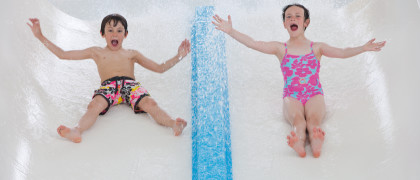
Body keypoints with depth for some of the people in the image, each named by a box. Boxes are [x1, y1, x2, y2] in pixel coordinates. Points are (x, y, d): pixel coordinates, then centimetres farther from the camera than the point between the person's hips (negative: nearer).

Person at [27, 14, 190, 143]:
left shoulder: (132, 54, 29)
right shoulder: (96, 52, 27)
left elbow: (160, 68, 29)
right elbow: (63, 54, 26)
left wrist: (179, 56, 18)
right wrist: (40, 37, 23)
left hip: (131, 84, 1)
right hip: (108, 86, 0)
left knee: (149, 103, -32)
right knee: (95, 105, -36)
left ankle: (173, 124, -57)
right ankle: (77, 130, -63)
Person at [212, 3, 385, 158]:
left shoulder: (317, 48, 17)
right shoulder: (280, 48, 15)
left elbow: (342, 52, 6)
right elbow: (253, 44, 5)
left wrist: (363, 48, -11)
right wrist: (230, 31, -4)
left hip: (314, 94, 1)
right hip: (291, 97, 0)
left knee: (313, 118, -33)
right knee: (297, 120, -34)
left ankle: (316, 143, -65)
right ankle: (299, 144, -65)